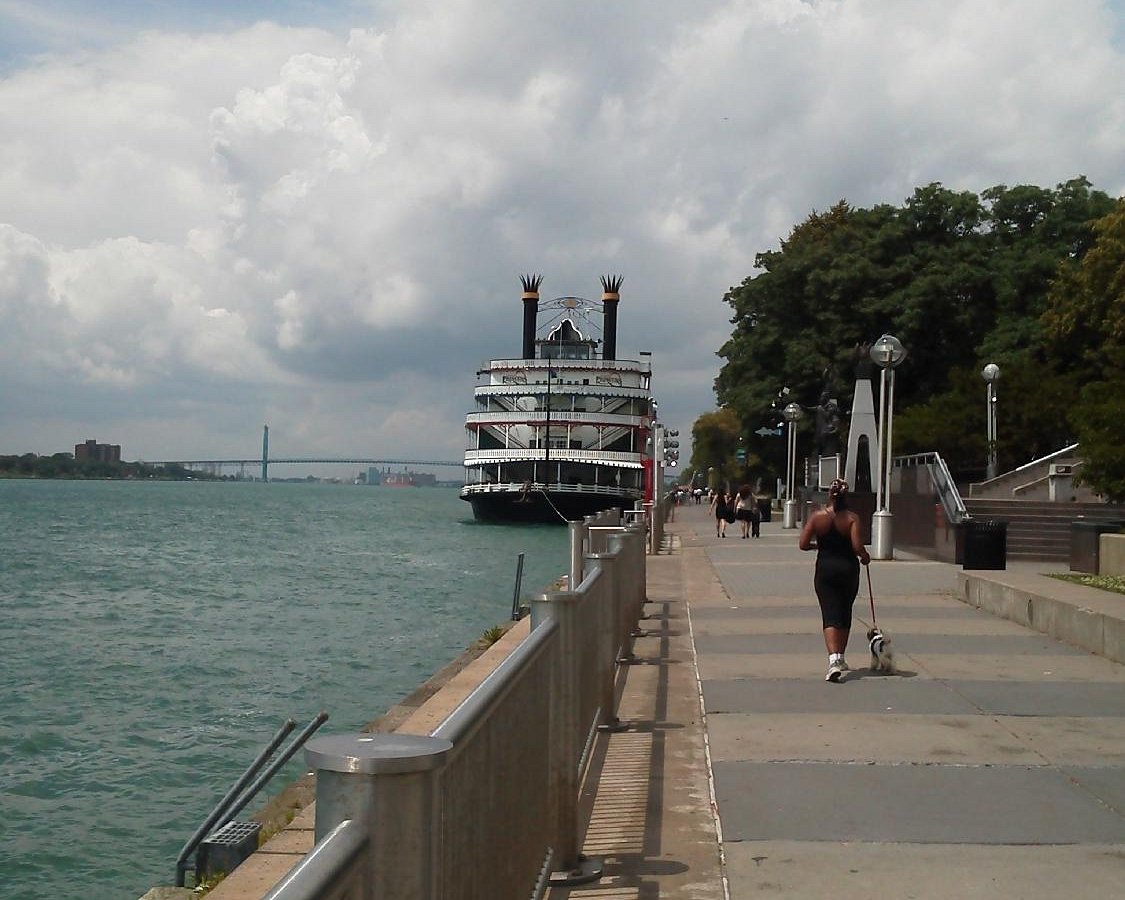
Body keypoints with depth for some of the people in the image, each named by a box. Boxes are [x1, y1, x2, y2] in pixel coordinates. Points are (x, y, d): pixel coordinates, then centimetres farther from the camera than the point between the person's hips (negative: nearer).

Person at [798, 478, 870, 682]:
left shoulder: (817, 517, -4)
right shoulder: (852, 518, -9)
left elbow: (803, 544, -5)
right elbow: (857, 546, -17)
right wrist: (865, 556, 4)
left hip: (825, 569, 0)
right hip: (848, 569, 0)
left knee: (830, 615, -4)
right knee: (845, 614, 17)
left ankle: (834, 659, -23)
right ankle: (840, 659, 29)